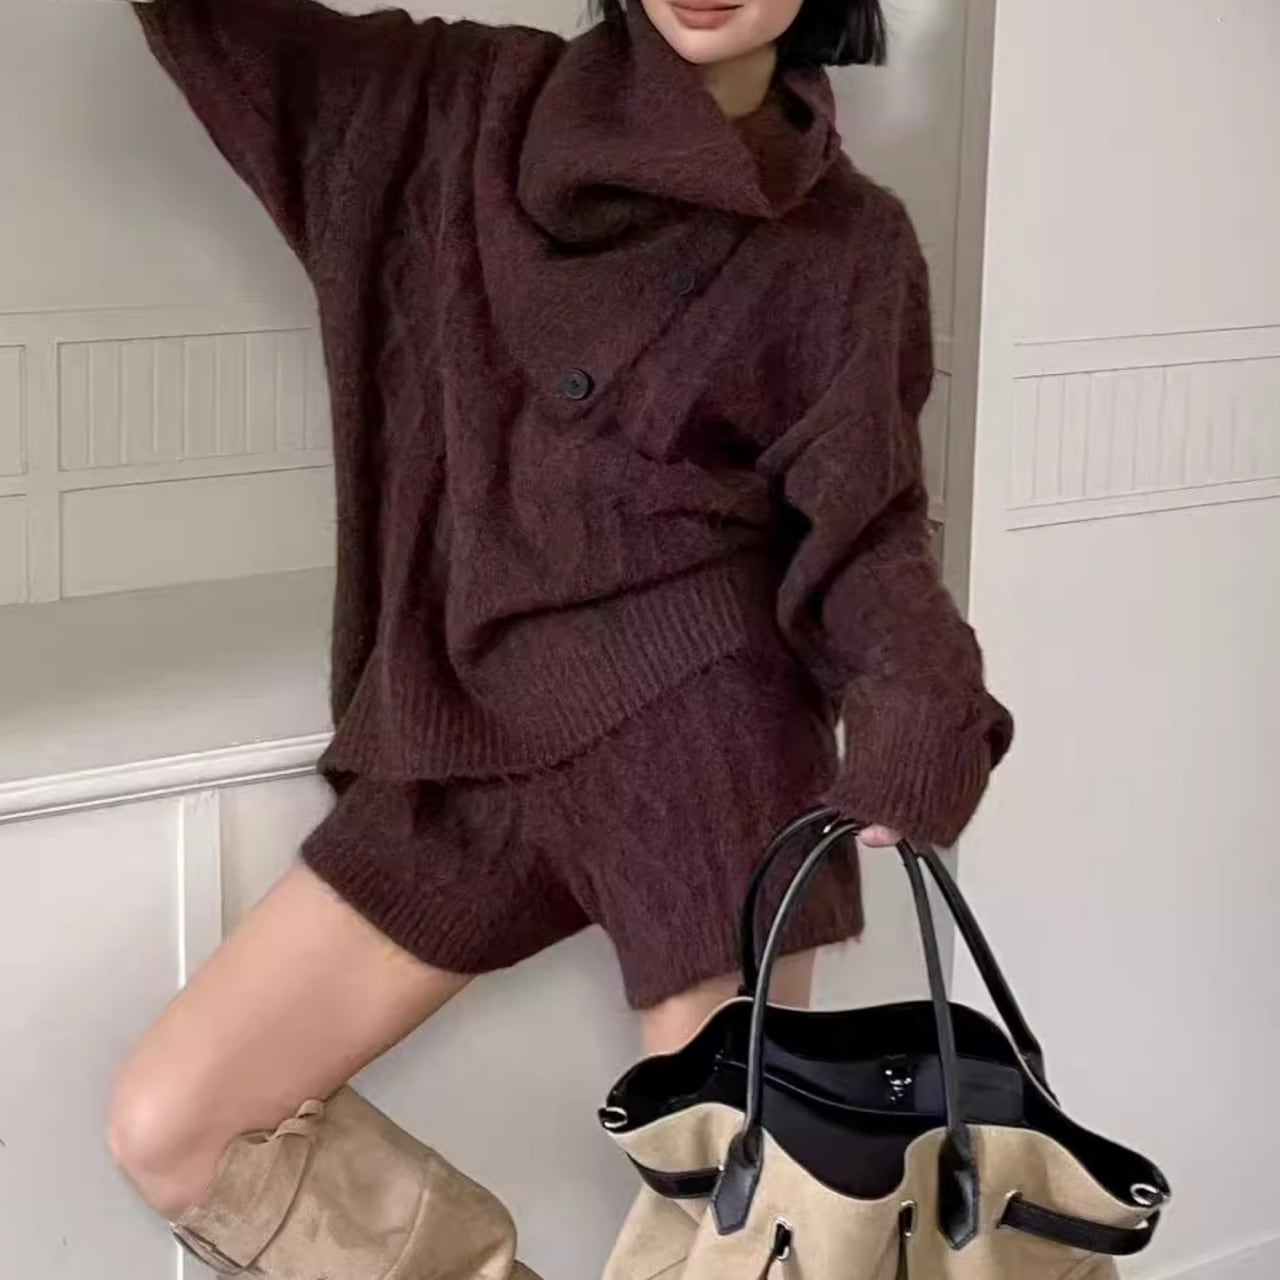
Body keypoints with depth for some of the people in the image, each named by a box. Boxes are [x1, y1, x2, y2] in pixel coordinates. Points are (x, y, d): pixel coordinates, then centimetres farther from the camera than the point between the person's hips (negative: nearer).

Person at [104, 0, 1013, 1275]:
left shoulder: (849, 243, 2)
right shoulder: (460, 107, 8)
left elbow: (862, 528, -4)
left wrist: (925, 706, -23)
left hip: (695, 732, -3)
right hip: (467, 738, 3)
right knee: (169, 1126, -1)